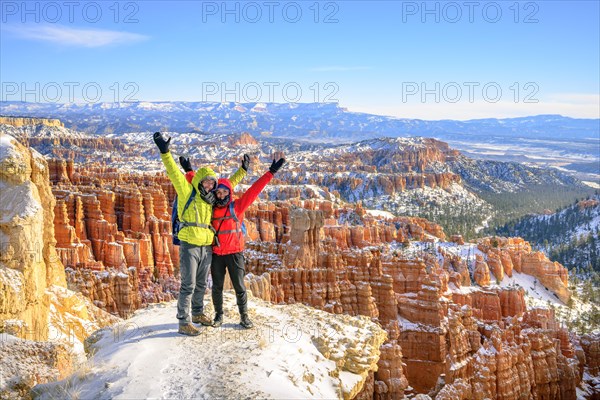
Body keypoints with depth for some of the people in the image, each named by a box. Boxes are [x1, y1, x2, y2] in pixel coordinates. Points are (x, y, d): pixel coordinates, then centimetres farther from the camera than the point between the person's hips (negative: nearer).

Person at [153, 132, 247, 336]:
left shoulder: (211, 197, 12)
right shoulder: (187, 192, -4)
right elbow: (174, 174, -17)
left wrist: (243, 170, 24)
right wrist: (165, 152, -29)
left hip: (207, 247, 6)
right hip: (189, 246, -6)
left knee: (201, 284, 19)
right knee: (188, 286, -5)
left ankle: (197, 313, 37)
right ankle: (184, 323, 1)